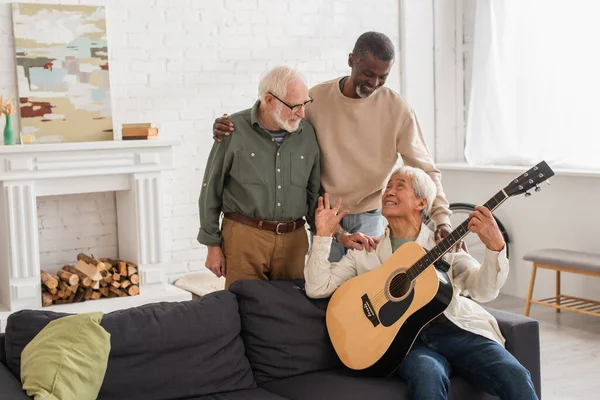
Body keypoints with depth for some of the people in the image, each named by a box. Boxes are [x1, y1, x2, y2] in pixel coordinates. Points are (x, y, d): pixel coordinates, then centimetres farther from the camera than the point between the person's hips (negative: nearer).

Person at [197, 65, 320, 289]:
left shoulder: (307, 134, 5)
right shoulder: (235, 130, -5)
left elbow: (314, 193, 14)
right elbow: (211, 191, 0)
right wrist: (212, 245, 1)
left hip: (294, 238, 3)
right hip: (244, 237, -3)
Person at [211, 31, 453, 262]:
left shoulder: (397, 109, -10)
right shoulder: (317, 99, -6)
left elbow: (424, 169, -9)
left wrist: (442, 218, -21)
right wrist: (229, 126, -13)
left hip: (369, 220, -1)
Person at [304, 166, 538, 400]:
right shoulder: (365, 252, 18)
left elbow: (483, 290, 0)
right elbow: (317, 288, 10)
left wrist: (495, 246, -17)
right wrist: (323, 235, 5)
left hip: (457, 329, 1)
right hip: (405, 337, -1)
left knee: (515, 377, -26)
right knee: (427, 377, -37)